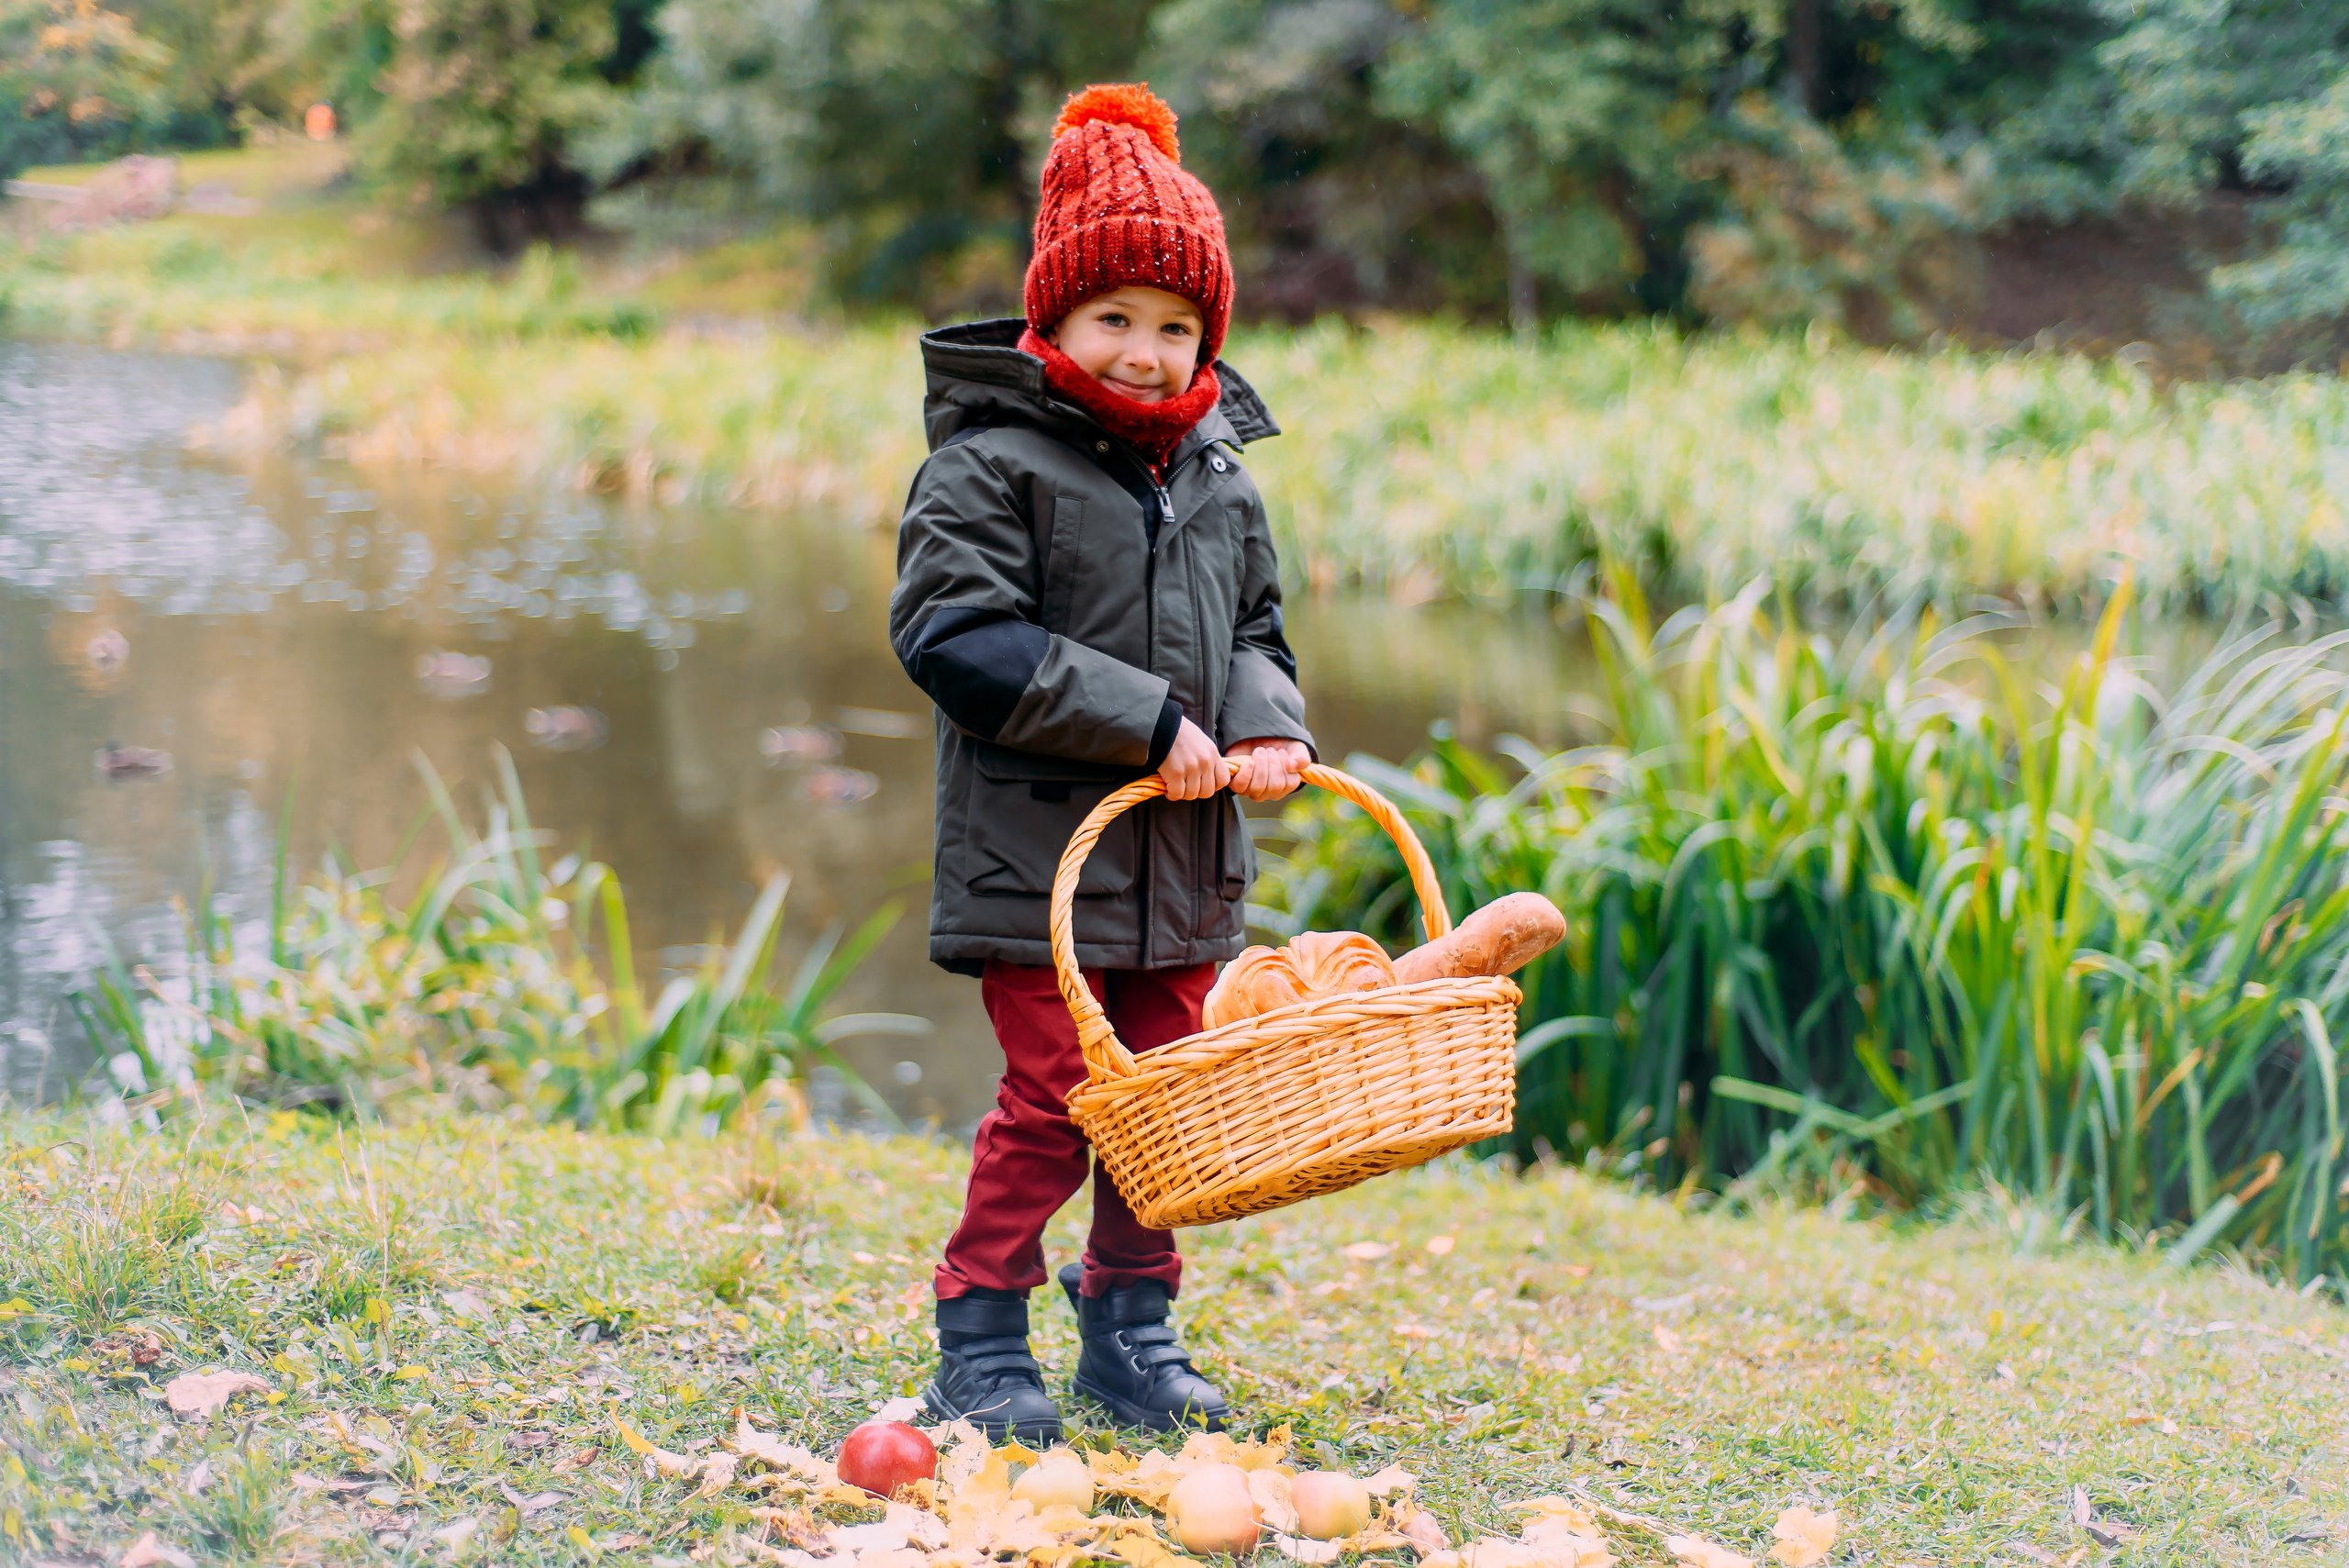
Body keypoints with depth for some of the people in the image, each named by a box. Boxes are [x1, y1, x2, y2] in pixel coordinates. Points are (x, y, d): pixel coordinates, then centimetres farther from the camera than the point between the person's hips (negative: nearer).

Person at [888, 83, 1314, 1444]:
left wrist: (1266, 726, -4)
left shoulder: (1219, 480, 10)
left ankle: (1130, 1329, 26)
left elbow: (1256, 628, 20)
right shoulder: (993, 464, -9)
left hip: (1185, 866, 6)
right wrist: (1145, 723, -19)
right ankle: (981, 1342, 6)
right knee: (1053, 1095, -7)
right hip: (1035, 853, -6)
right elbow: (957, 634, -16)